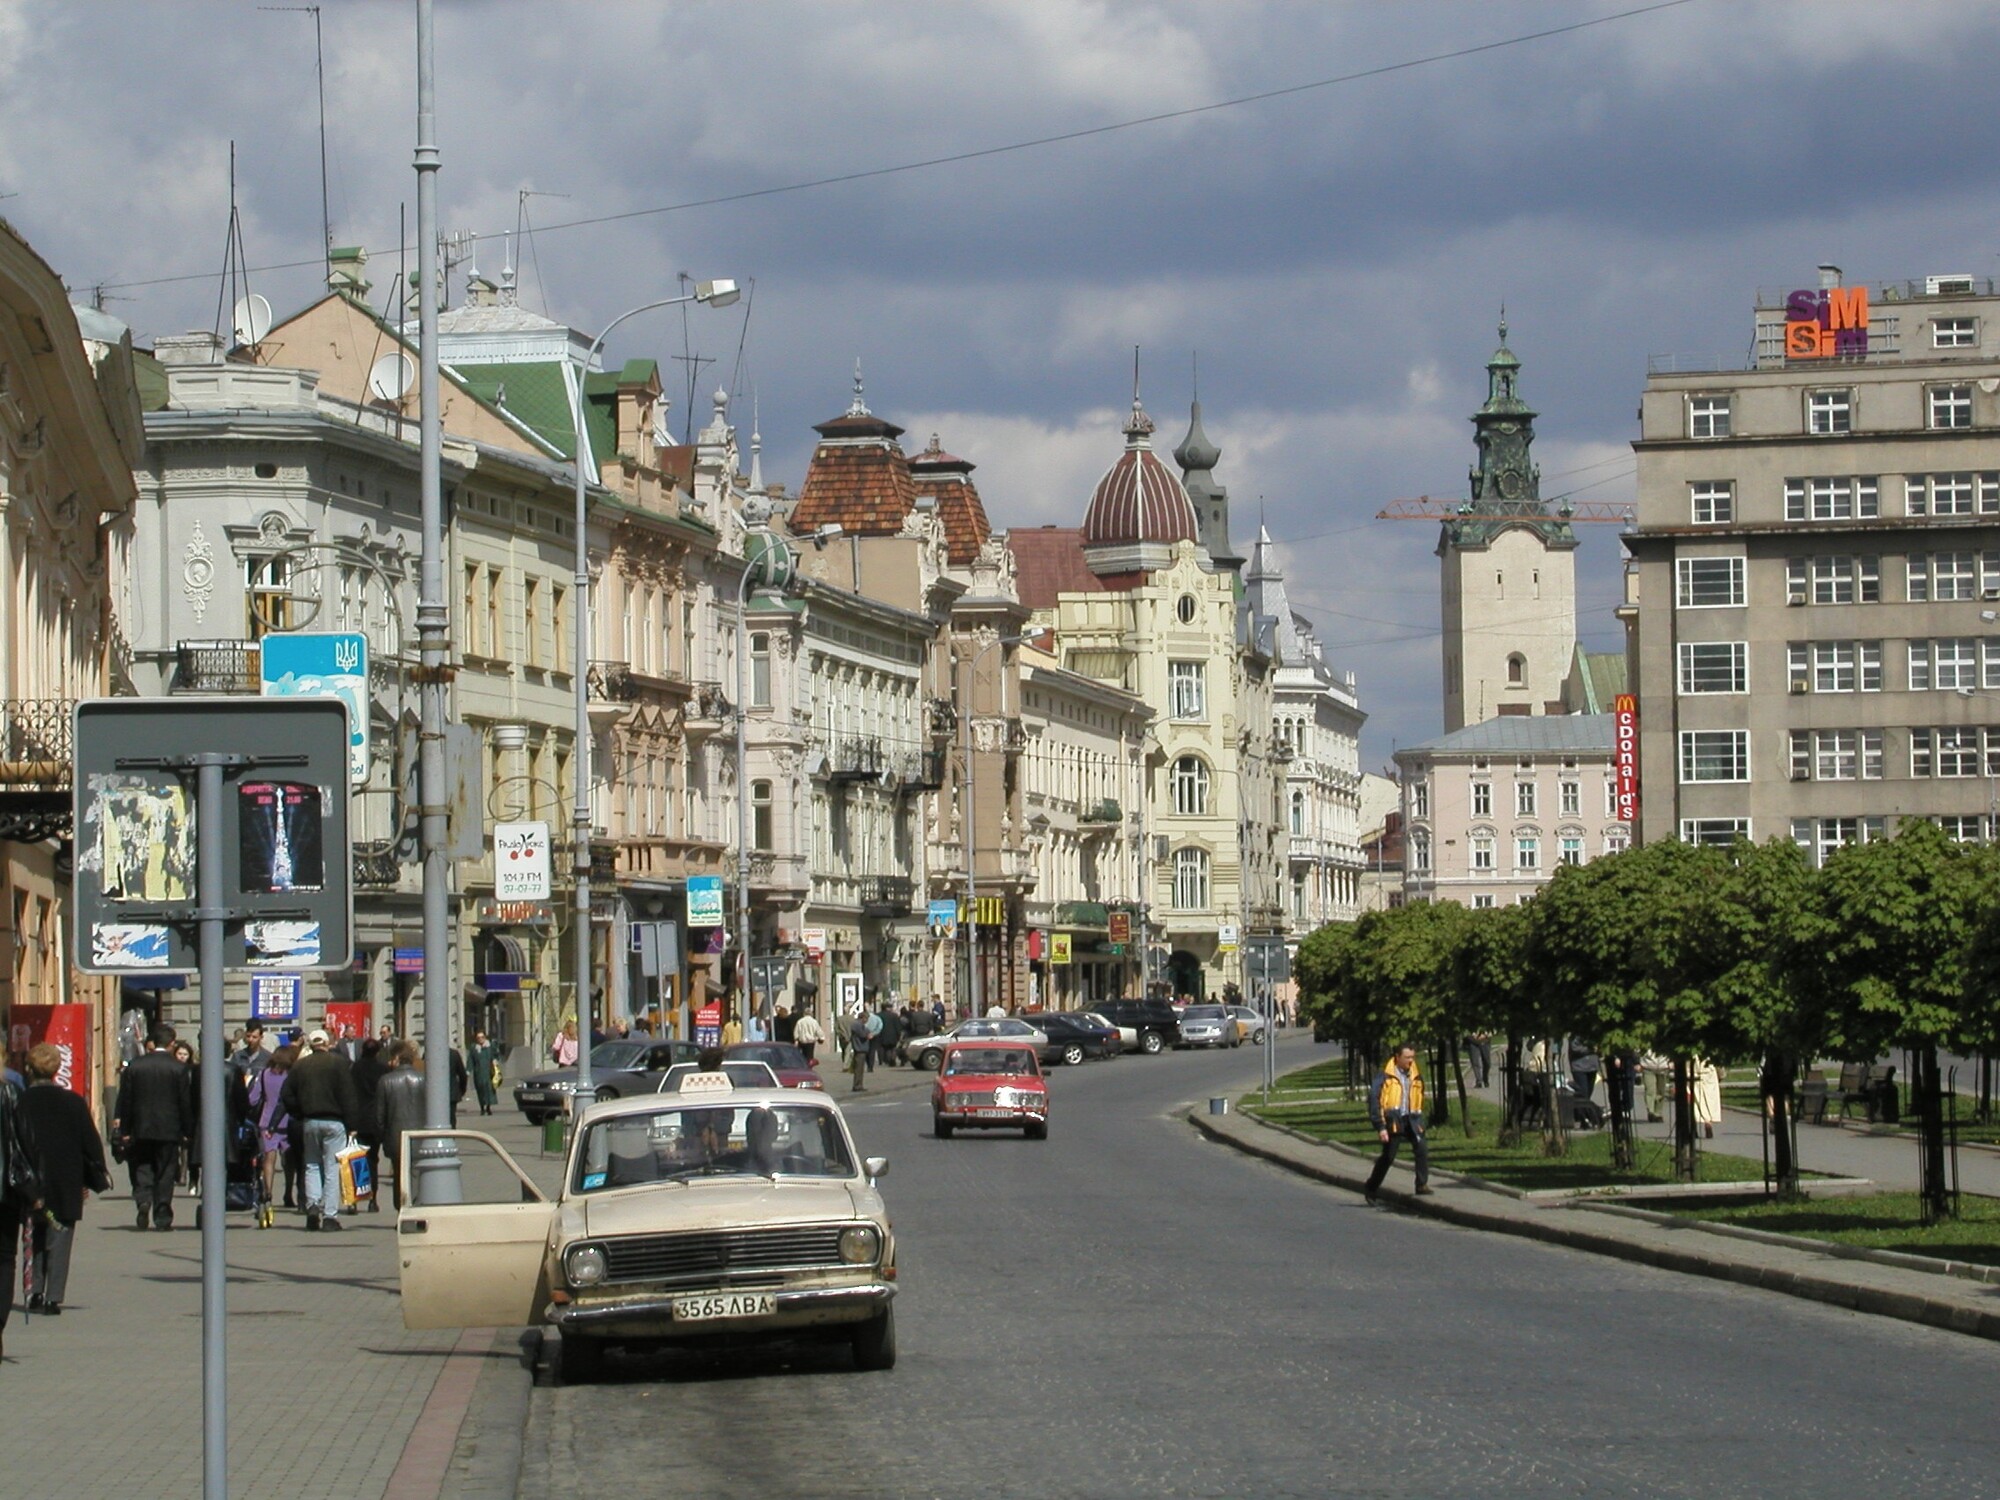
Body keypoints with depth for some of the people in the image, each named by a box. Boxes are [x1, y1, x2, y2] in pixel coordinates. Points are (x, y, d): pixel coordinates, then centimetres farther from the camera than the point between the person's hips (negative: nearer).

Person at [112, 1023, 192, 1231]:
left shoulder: (135, 1066, 0)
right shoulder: (178, 1069, -5)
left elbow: (124, 1100, 1)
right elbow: (185, 1103, -3)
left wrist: (124, 1129, 6)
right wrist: (186, 1130, 6)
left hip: (140, 1128, 1)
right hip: (168, 1129, -1)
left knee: (141, 1169, 11)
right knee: (164, 1173, 5)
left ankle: (142, 1199, -15)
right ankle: (162, 1217, 4)